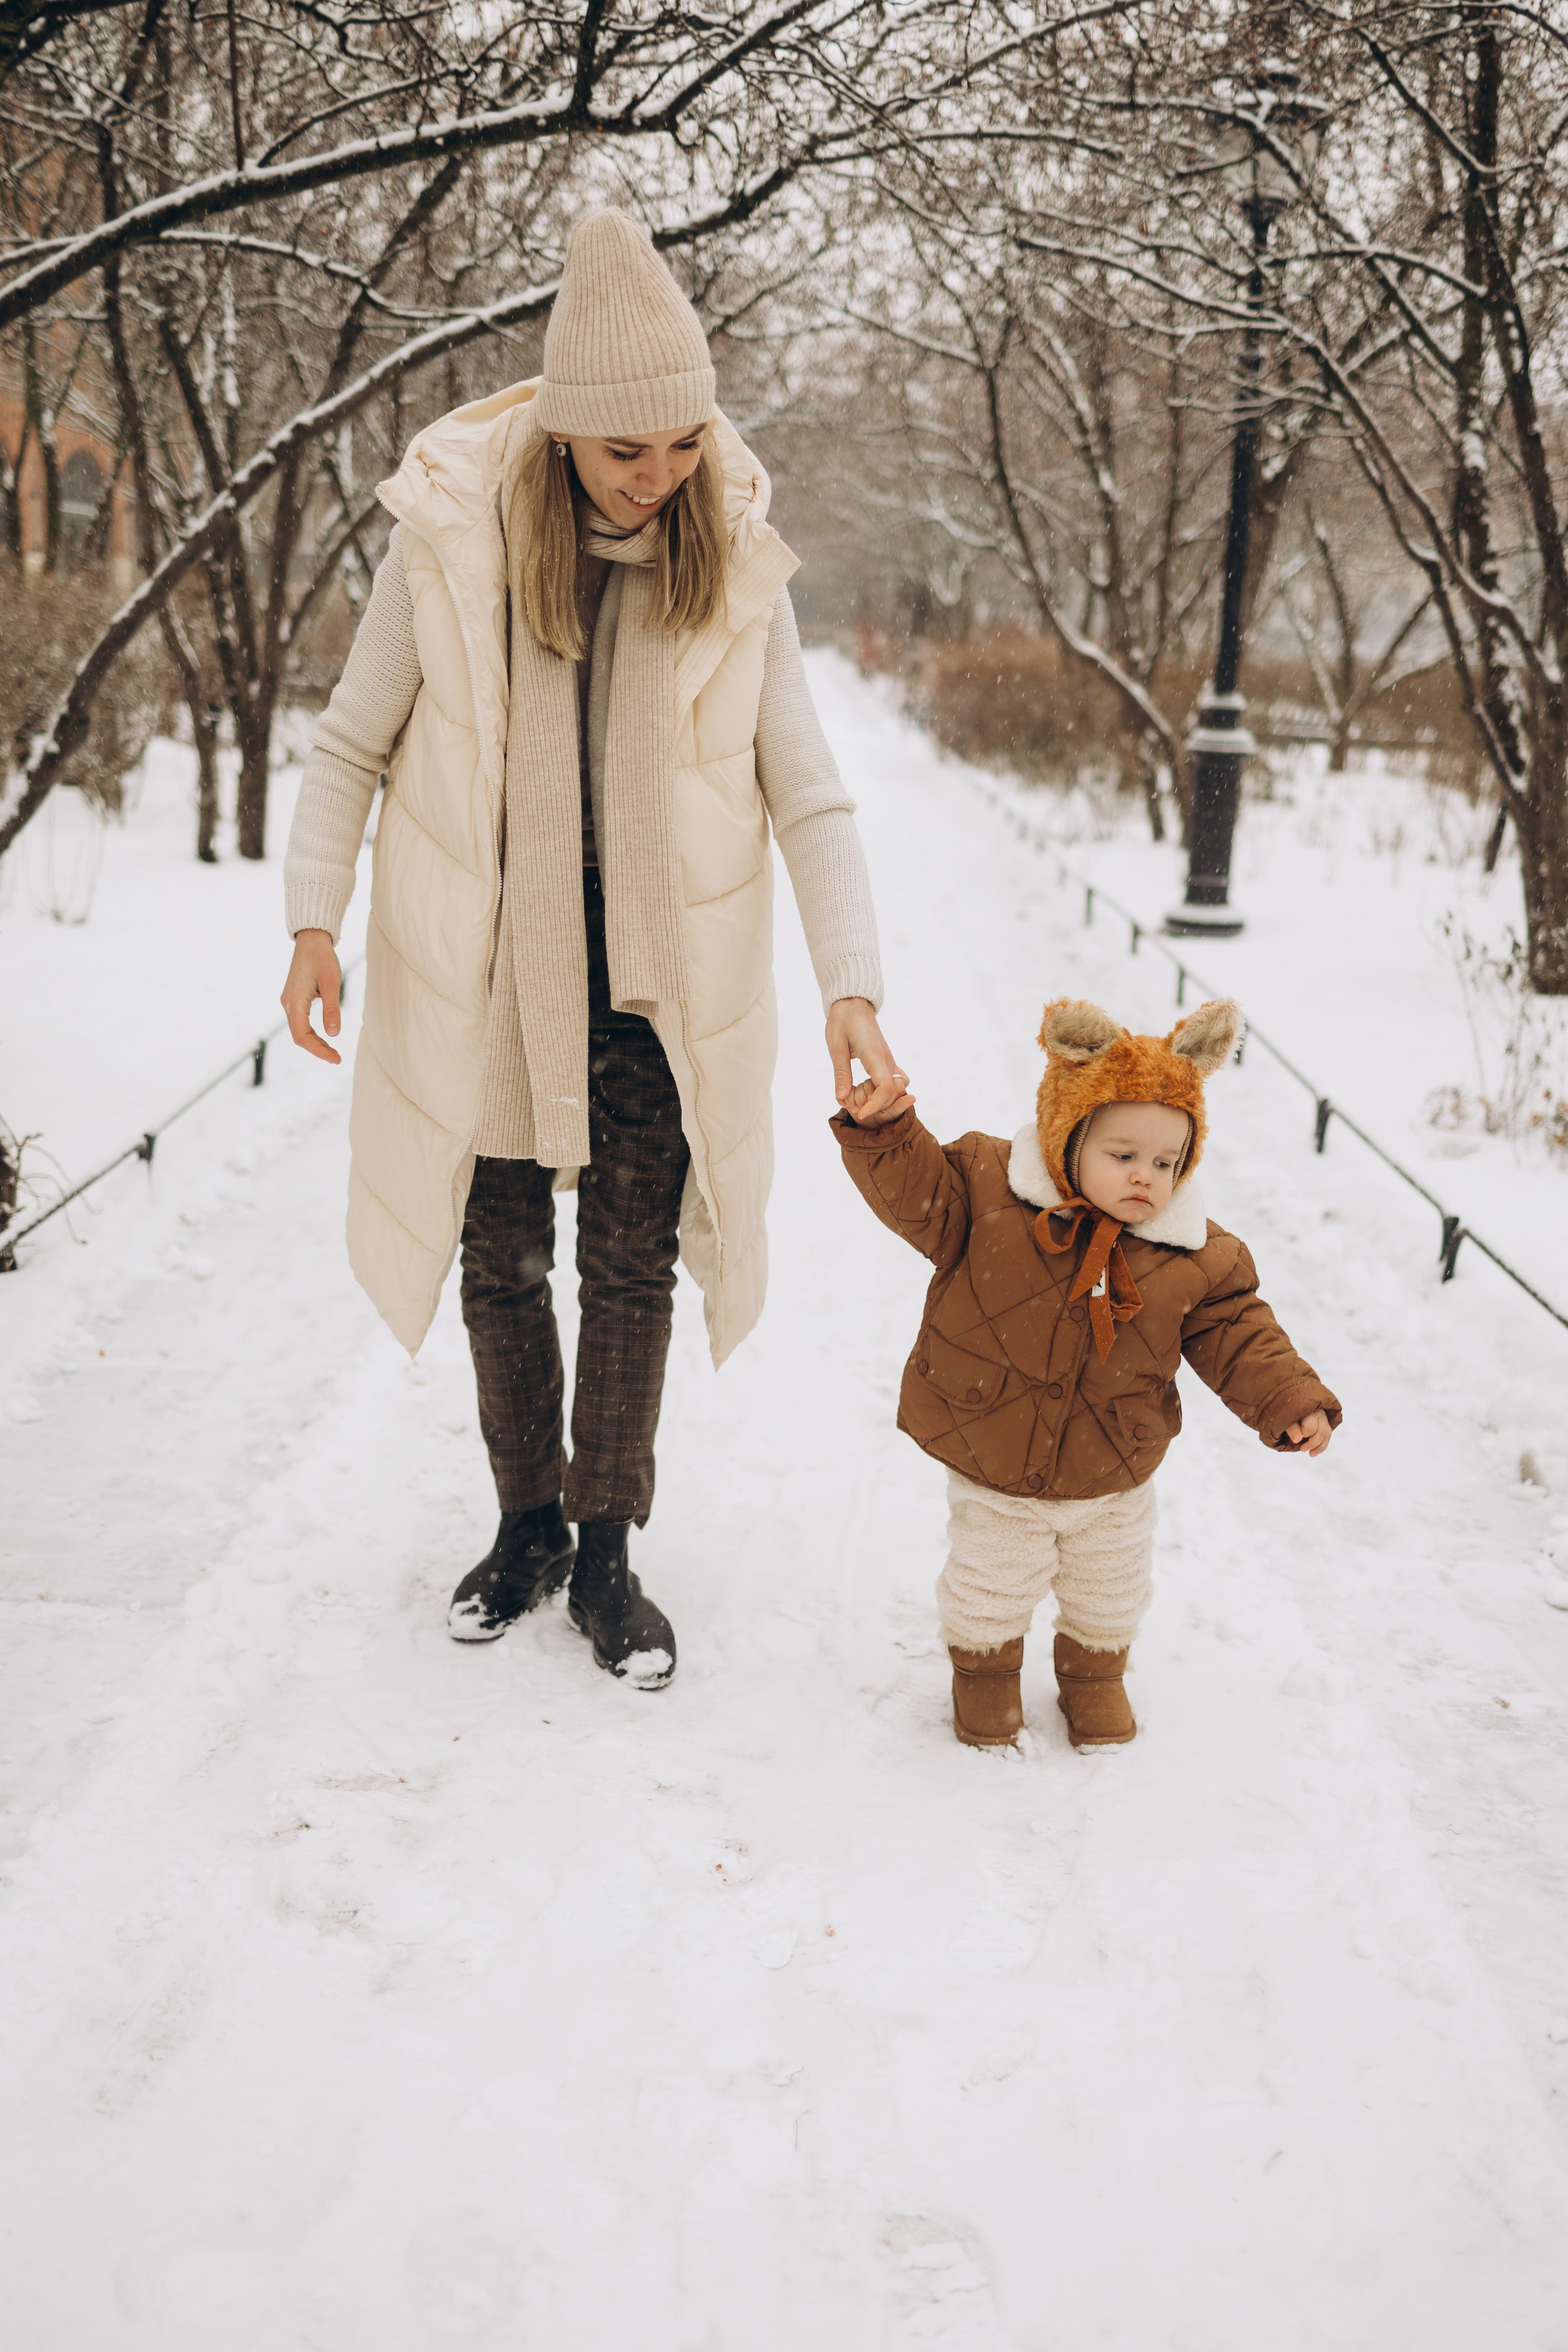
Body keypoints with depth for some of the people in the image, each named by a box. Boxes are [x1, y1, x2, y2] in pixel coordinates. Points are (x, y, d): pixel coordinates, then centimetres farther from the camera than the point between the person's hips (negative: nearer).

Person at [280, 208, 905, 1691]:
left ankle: (606, 1552, 22)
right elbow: (351, 743, 0)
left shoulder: (732, 561, -7)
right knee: (499, 1259, 10)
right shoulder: (451, 532, -10)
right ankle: (527, 1523, 30)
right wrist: (314, 923, -7)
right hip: (484, 968, 0)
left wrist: (853, 987, -15)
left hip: (656, 973, 0)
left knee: (633, 1262, 6)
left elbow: (806, 793, -6)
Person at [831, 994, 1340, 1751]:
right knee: (991, 1585, 17)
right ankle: (984, 1671, 46)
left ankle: (1094, 1674, 53)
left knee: (1109, 1593, 24)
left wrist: (1292, 1401, -16)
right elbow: (917, 1190, -20)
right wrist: (883, 1129, -37)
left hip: (1112, 1482, 3)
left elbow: (1235, 1333, -7)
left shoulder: (1194, 1258, -13)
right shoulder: (989, 1194, -19)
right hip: (992, 1471, -2)